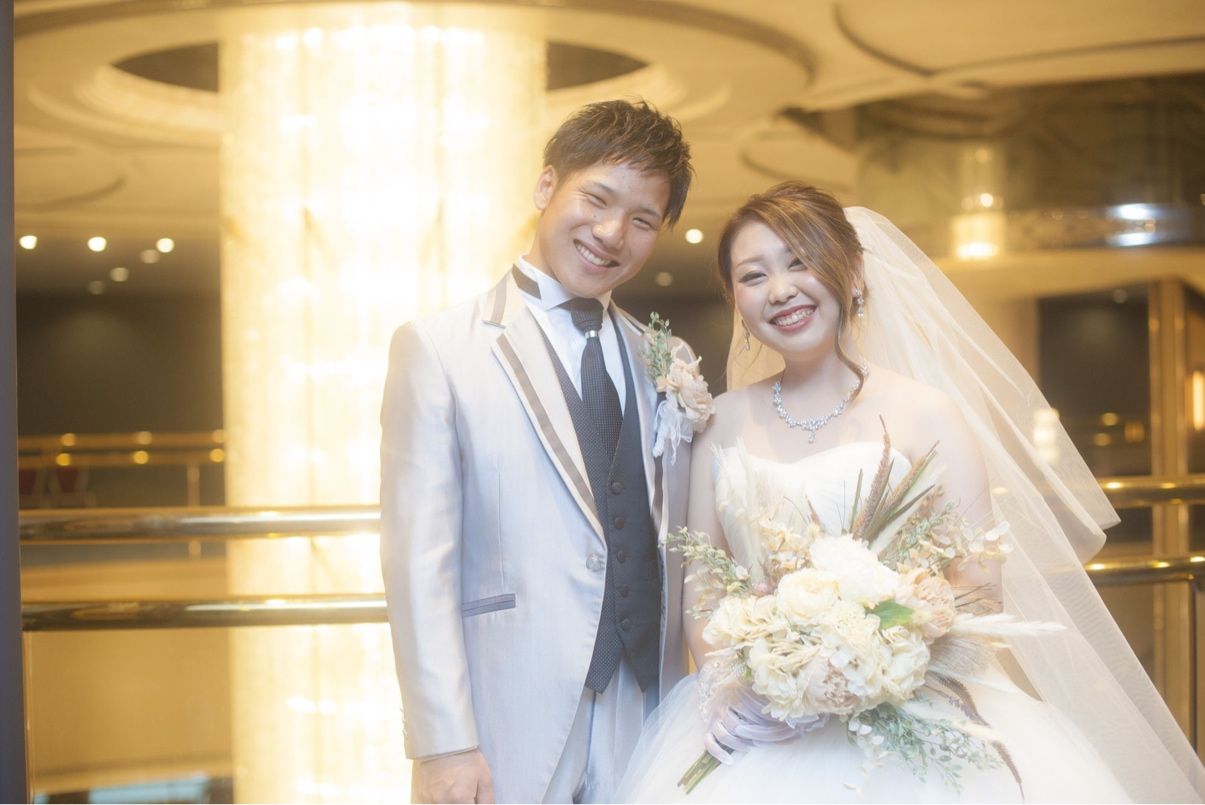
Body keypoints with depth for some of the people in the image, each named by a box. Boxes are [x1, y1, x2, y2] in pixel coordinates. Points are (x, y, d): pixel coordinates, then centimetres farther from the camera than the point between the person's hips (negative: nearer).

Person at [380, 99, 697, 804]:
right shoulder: (437, 349, -3)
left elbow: (682, 556, 13)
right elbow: (418, 561, -9)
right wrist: (443, 746, -14)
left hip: (649, 731, 4)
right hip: (510, 739, -4)